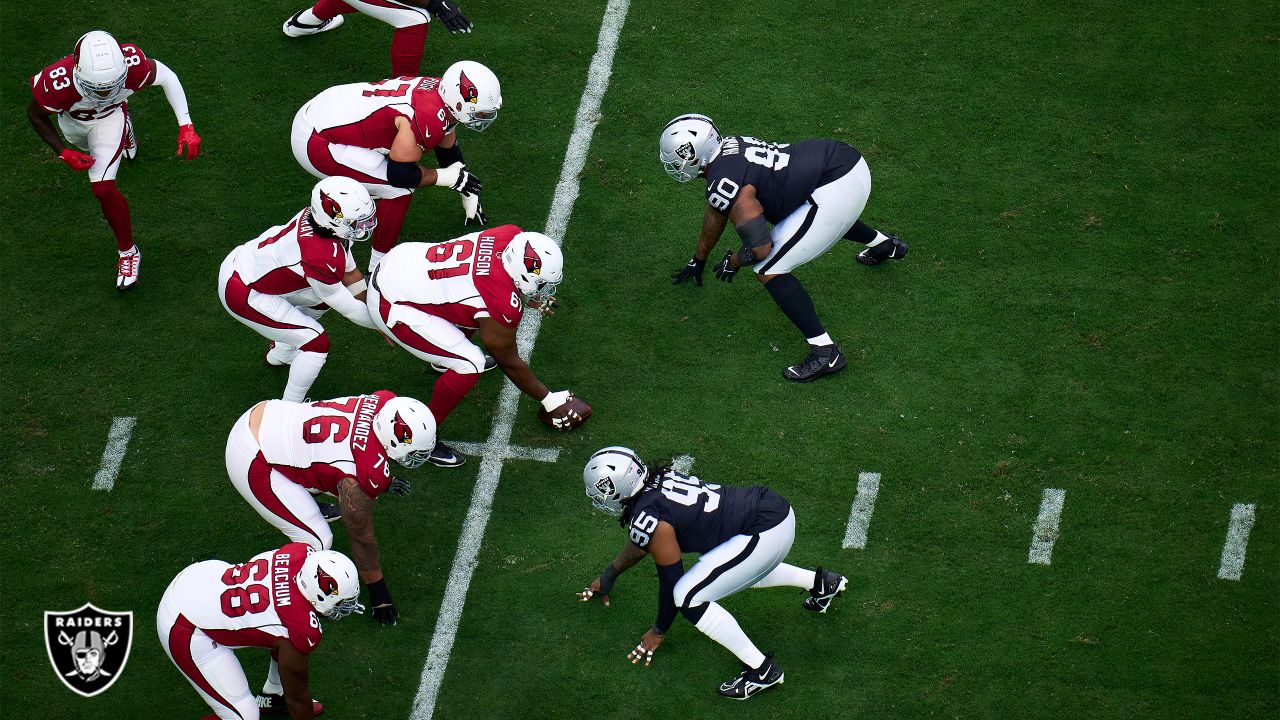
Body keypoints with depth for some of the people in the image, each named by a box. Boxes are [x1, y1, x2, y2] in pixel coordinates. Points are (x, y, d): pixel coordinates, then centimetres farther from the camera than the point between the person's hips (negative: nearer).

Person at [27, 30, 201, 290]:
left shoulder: (132, 66, -44)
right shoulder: (58, 86, -47)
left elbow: (167, 77, -21)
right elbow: (35, 114, -23)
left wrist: (186, 127, -27)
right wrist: (63, 153, -27)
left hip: (110, 116, -1)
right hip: (72, 119, 1)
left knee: (103, 189, -13)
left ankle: (128, 251, 11)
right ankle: (125, 131, 70)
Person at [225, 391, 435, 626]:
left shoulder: (385, 403, -9)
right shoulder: (366, 475, -27)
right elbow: (362, 538, -11)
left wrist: (384, 481, 33)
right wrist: (379, 593, 3)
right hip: (251, 463, -9)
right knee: (316, 542, -7)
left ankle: (308, 507, 56)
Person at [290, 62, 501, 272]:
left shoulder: (441, 90, 3)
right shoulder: (429, 118, -26)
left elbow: (448, 149, 21)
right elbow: (400, 174, -18)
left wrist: (470, 197, 30)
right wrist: (450, 177, -5)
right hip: (315, 142, -9)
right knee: (400, 190, -7)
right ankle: (379, 266, 7)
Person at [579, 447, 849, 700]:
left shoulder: (647, 518, -16)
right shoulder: (655, 480, 10)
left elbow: (670, 580, -4)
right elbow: (641, 542, 29)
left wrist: (658, 632, 12)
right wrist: (608, 576, 42)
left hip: (764, 534, -10)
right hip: (780, 512, 10)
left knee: (688, 597, -10)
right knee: (740, 573, 36)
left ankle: (761, 669, -6)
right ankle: (820, 582, 43)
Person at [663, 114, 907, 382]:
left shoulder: (723, 183, -15)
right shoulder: (727, 147, 14)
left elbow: (760, 247, -17)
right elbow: (716, 213, 31)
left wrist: (733, 261, 5)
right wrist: (698, 261, 44)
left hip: (835, 191, -9)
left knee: (768, 270, -4)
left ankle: (825, 353, -7)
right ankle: (886, 244, 62)